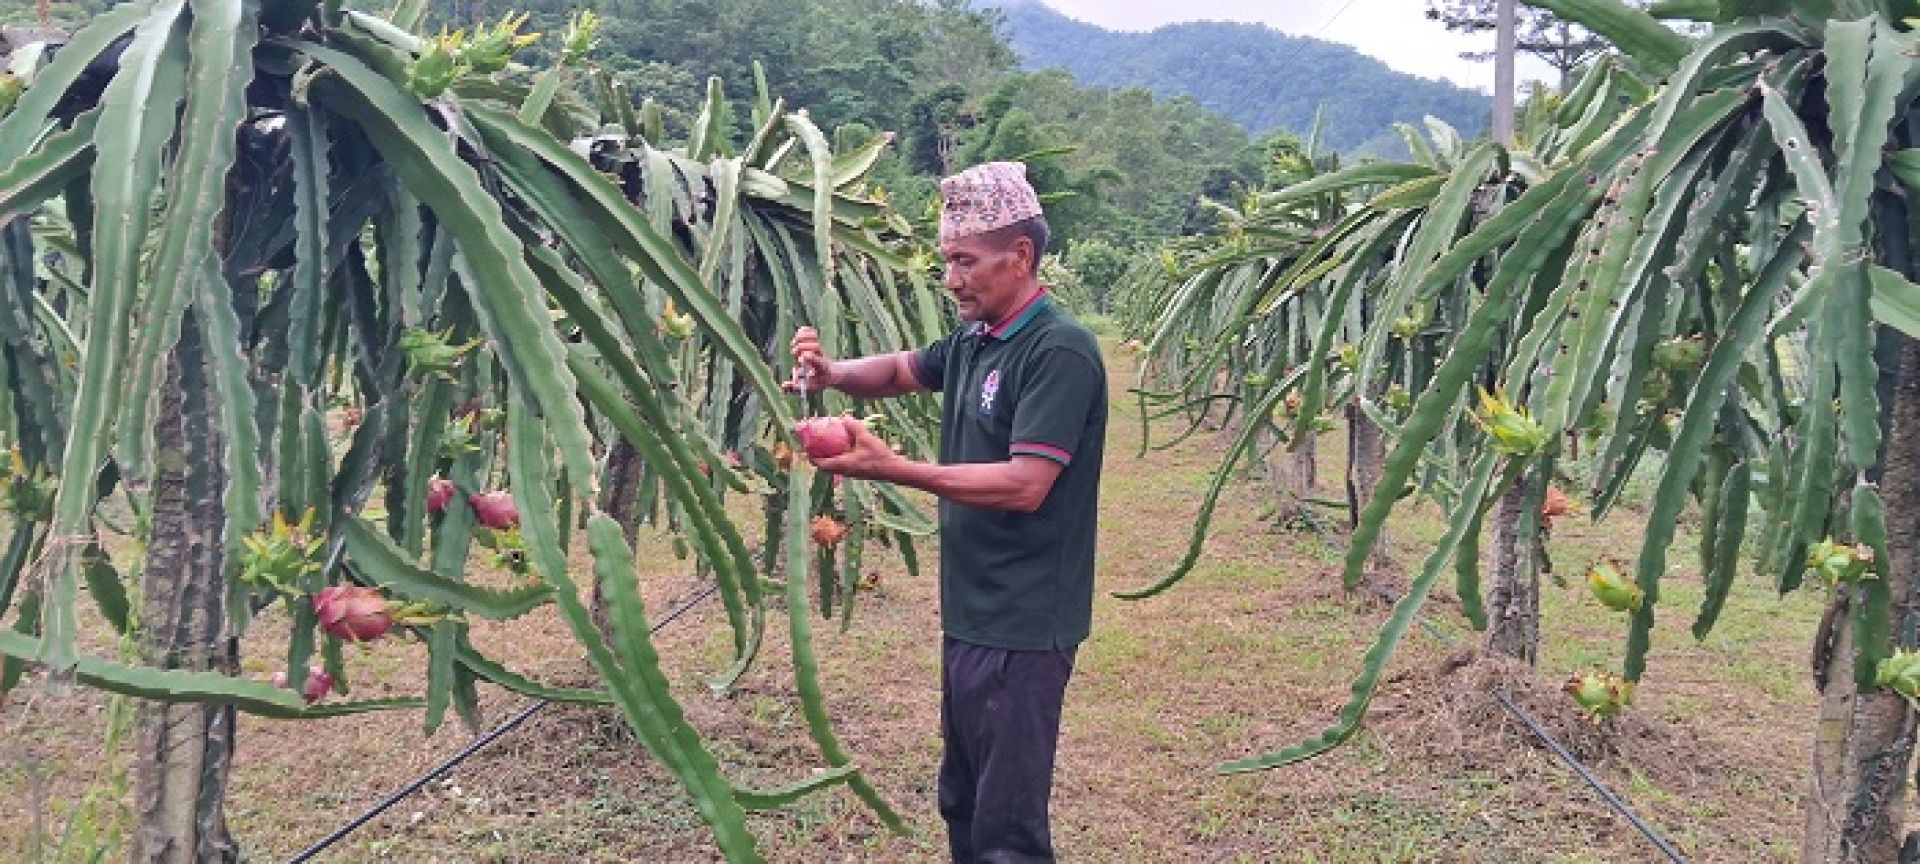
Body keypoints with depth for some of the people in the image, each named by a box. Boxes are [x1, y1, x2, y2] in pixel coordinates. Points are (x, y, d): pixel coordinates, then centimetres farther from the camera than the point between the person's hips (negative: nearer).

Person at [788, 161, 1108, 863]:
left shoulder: (1058, 350, -18)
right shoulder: (973, 340, 10)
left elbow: (1025, 485, -25)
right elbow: (902, 370, 27)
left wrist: (893, 470, -26)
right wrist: (832, 373, 6)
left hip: (1022, 628, -9)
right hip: (970, 616, 9)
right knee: (962, 804, 20)